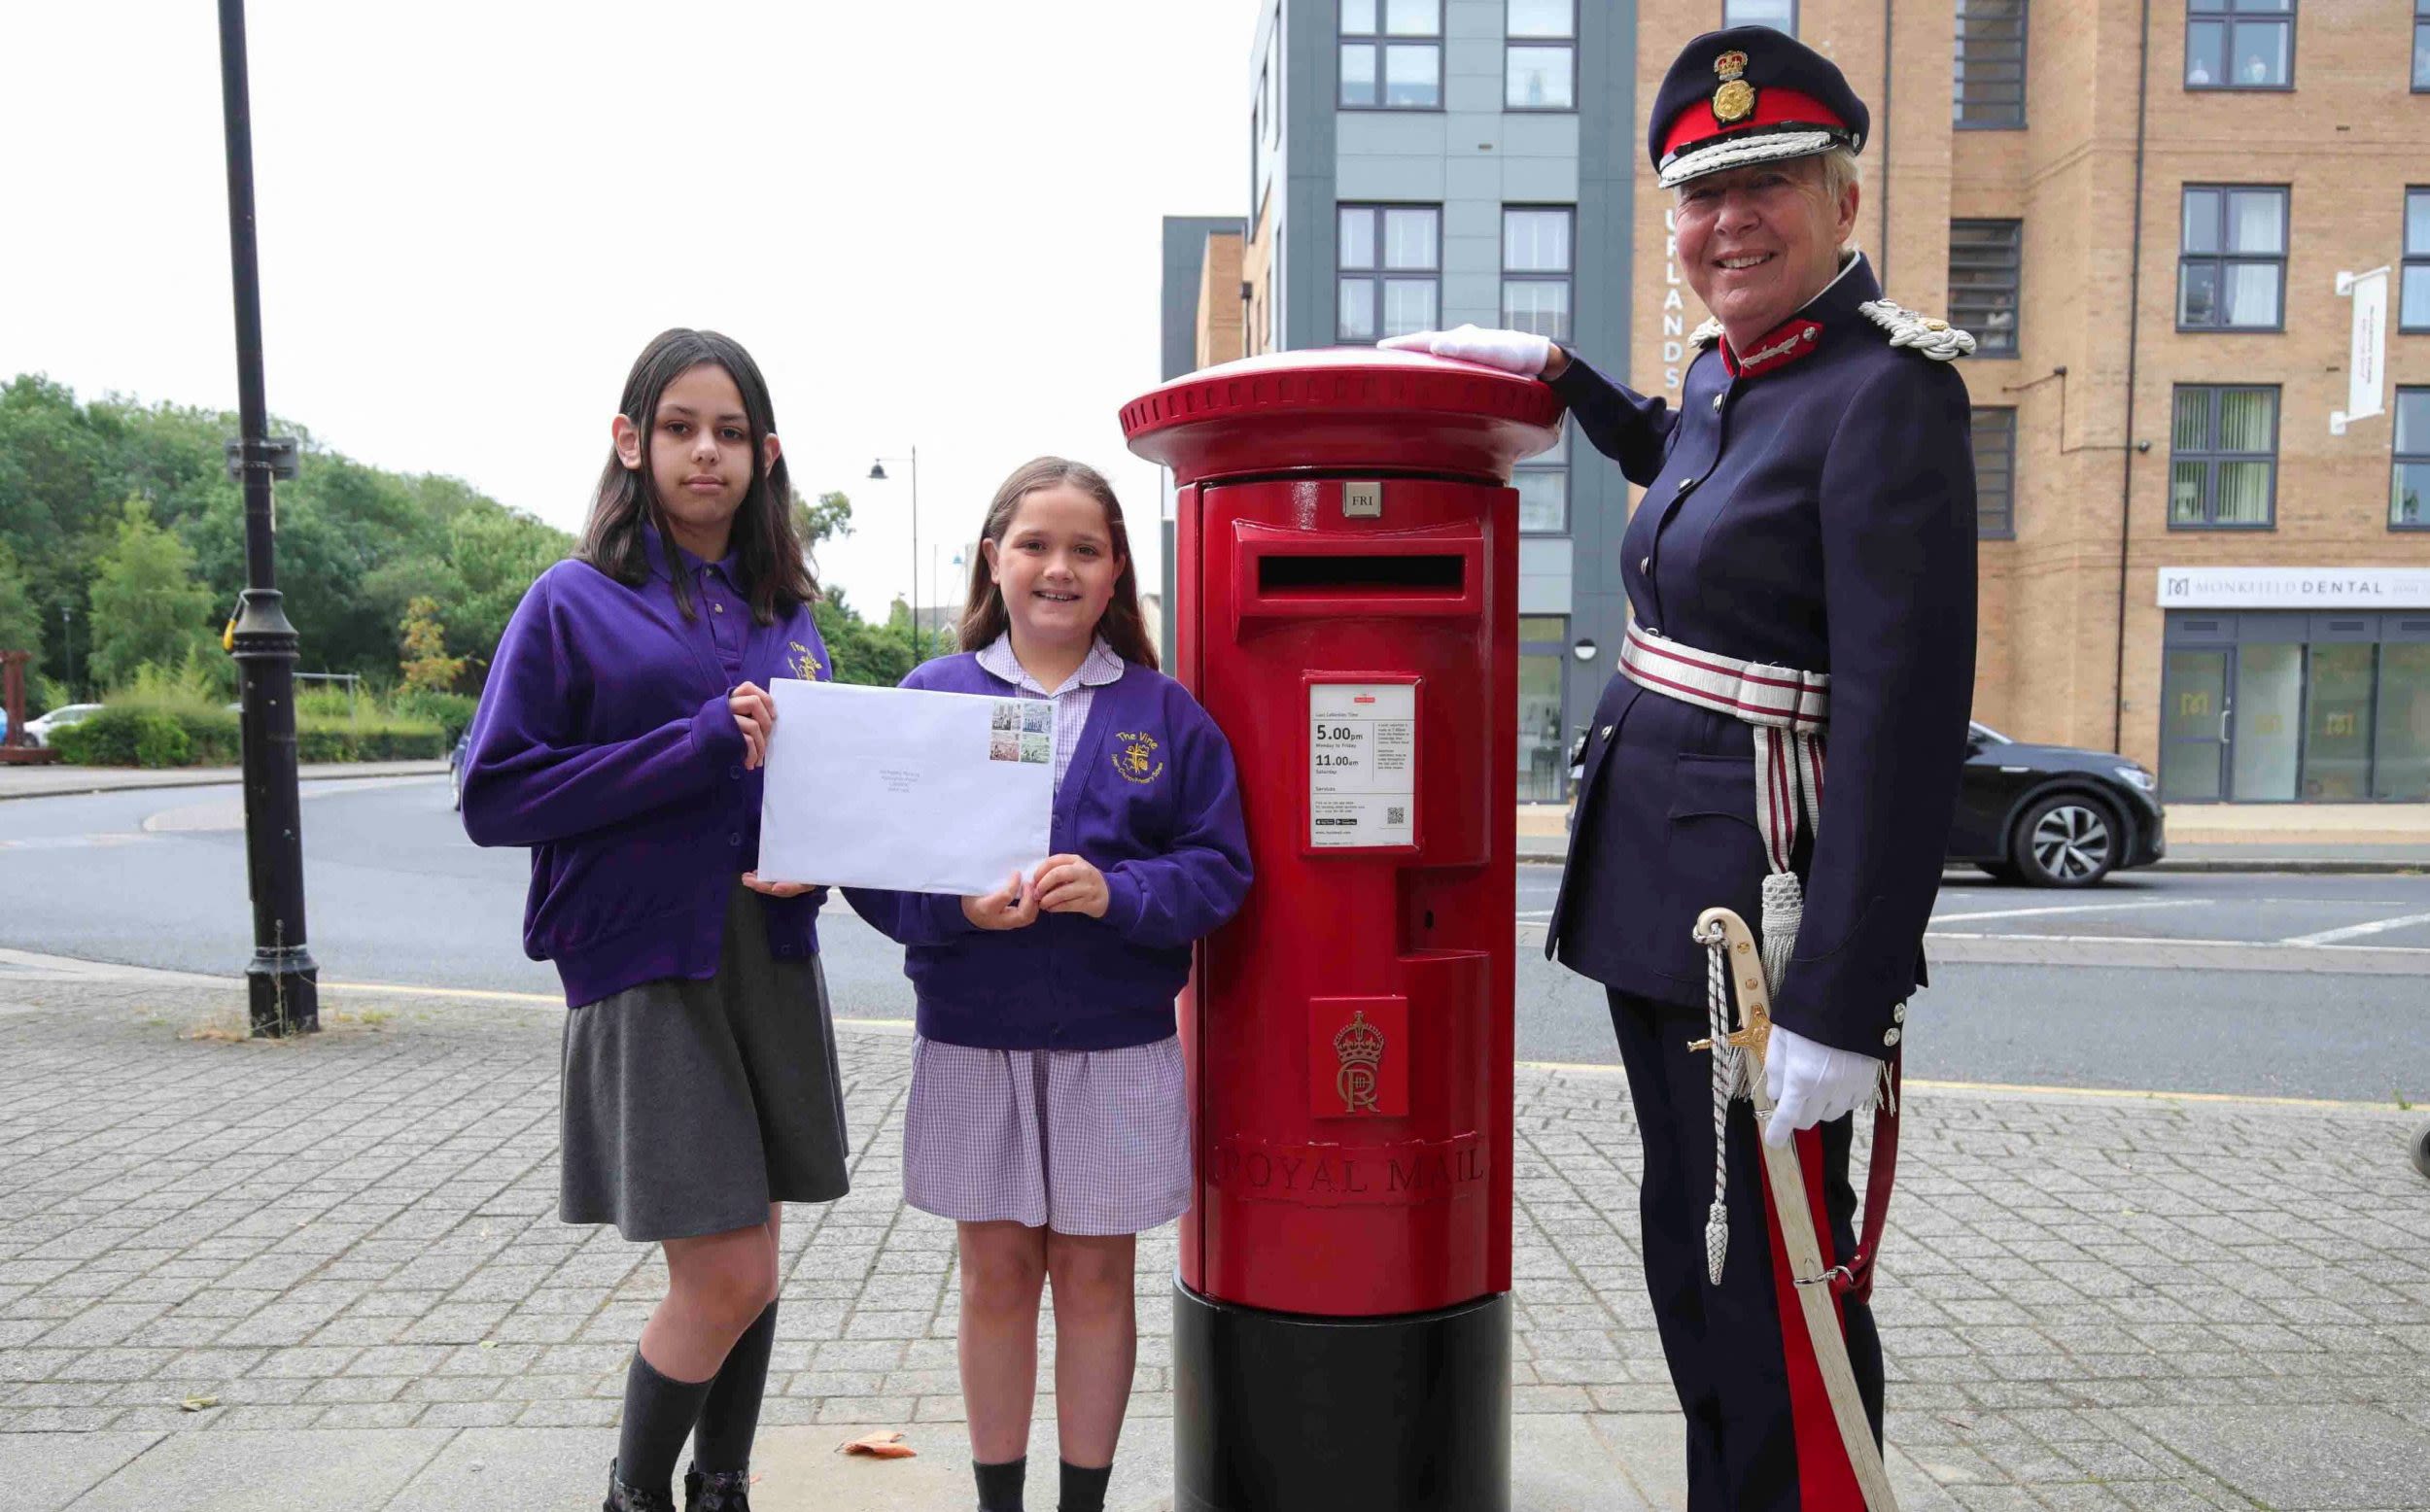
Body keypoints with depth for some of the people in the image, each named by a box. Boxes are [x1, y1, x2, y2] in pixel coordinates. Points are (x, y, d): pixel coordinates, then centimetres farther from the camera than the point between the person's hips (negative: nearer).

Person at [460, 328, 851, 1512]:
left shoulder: (788, 616, 11)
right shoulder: (574, 603, -3)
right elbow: (494, 795, -9)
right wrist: (700, 748, -16)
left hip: (772, 959, 5)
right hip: (645, 969, -5)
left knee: (750, 1256, 13)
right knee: (725, 1279, -5)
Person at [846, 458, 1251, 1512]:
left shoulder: (1164, 713, 1)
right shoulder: (933, 696, 1)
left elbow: (1219, 868, -3)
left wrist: (1118, 891, -20)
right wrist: (957, 905, -20)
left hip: (1116, 1046, 0)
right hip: (971, 1041, 1)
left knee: (1094, 1276, 11)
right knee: (995, 1276, 12)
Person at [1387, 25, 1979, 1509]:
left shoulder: (1888, 393, -14)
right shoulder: (1730, 373, 11)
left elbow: (1907, 717, -20)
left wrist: (1839, 1006, -22)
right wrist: (1554, 368, 28)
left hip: (1761, 919, -9)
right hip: (1656, 901, 9)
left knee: (1773, 1301, 4)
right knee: (1694, 1268, 19)